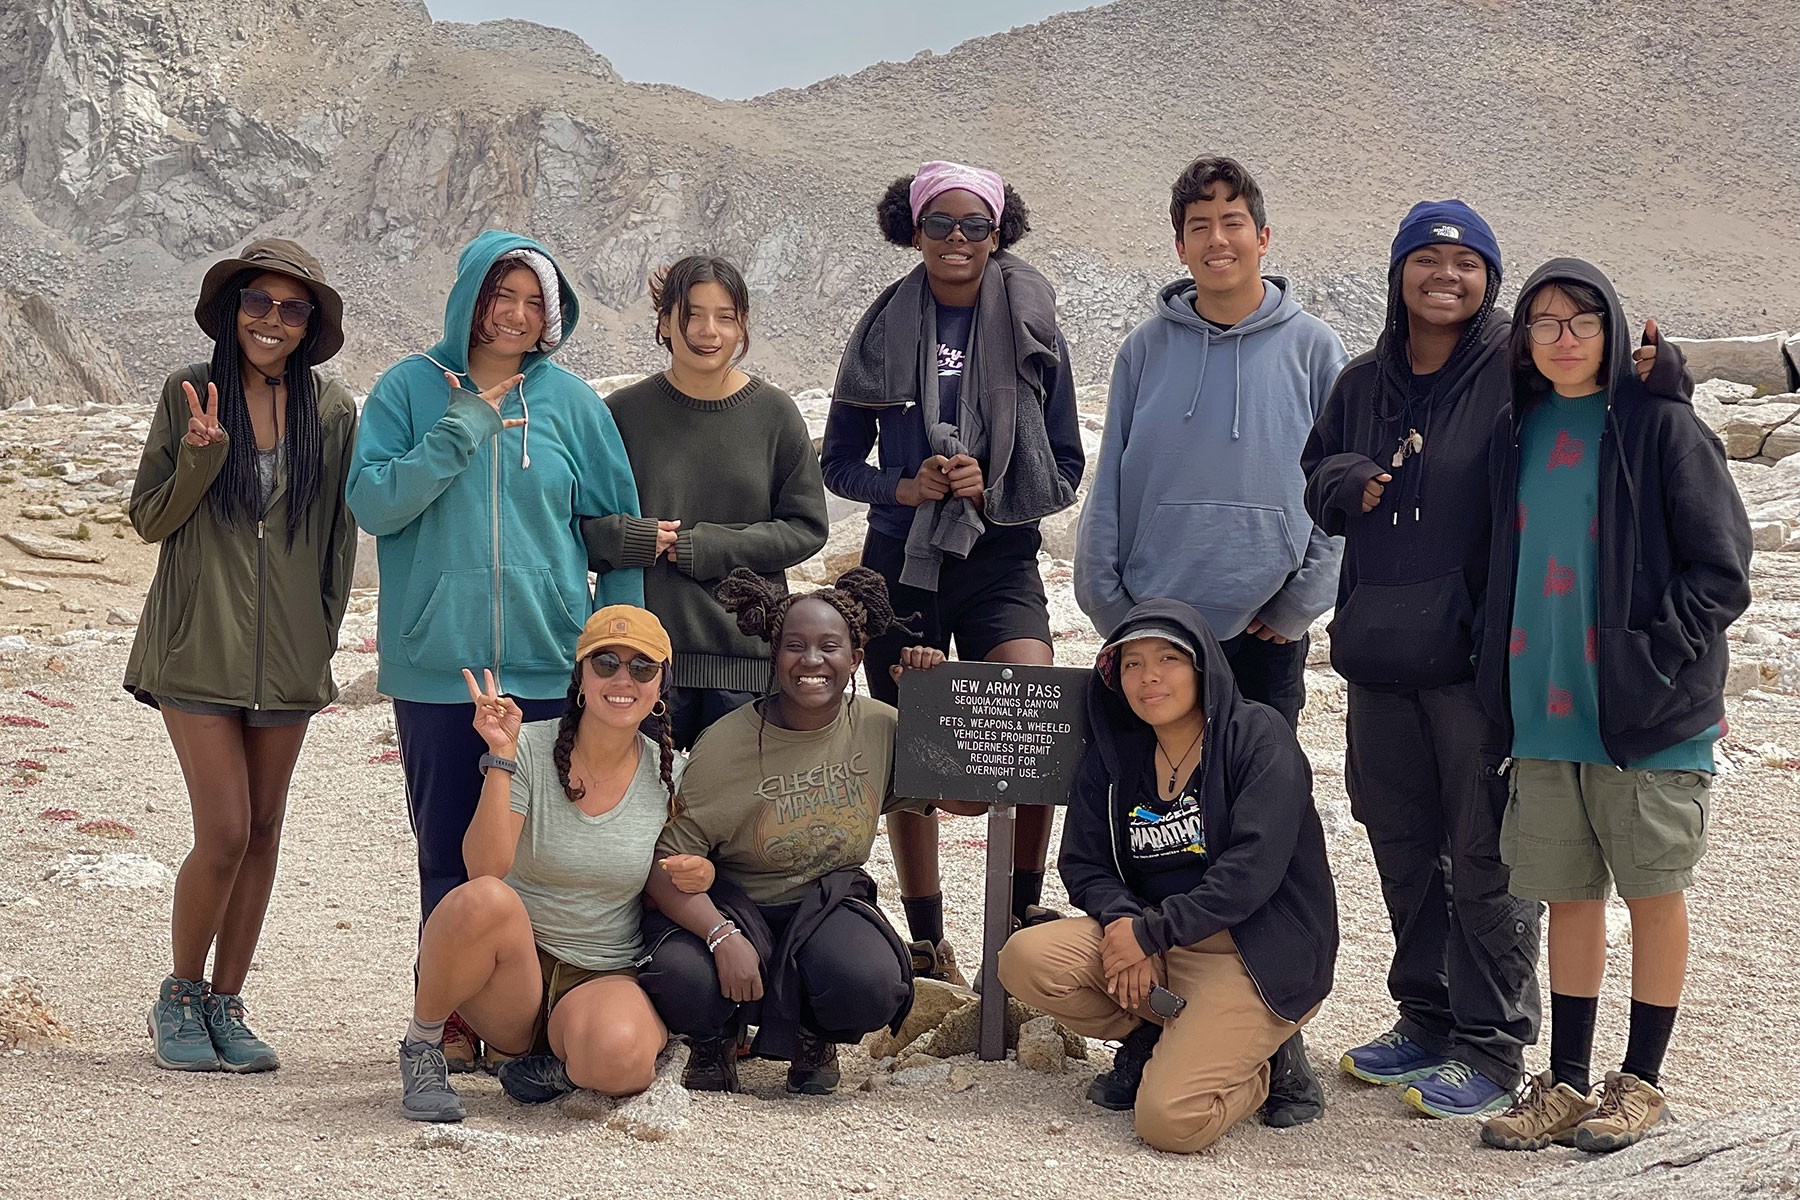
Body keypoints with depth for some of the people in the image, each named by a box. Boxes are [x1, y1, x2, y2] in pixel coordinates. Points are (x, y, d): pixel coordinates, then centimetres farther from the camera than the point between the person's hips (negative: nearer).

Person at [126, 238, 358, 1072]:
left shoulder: (333, 410, 2)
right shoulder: (187, 394, -2)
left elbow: (340, 535, 10)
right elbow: (149, 519, 1)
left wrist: (324, 639, 7)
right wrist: (202, 454, -16)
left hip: (287, 653, 3)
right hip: (199, 648, -2)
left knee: (263, 831, 8)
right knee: (224, 833, -8)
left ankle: (226, 1005, 21)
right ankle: (179, 998, 13)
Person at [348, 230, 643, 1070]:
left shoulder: (569, 400, 7)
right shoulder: (411, 388, 4)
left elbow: (620, 527, 11)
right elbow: (372, 503, -4)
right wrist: (459, 434, -12)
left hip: (549, 665, 1)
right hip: (436, 663, -1)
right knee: (448, 849, 4)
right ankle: (454, 1018, 14)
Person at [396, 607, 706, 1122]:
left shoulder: (670, 775, 1)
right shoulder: (529, 749, -8)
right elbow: (484, 868, -19)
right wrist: (499, 758, -28)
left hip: (607, 977, 1)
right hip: (517, 965, -1)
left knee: (618, 1056, -36)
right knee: (486, 899, -36)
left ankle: (559, 1067, 1)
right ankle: (421, 1045, -10)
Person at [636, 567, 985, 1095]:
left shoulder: (881, 727, -3)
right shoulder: (727, 745, -13)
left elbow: (972, 796, 0)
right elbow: (667, 862, -15)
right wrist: (724, 936, -31)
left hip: (828, 905, 2)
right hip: (732, 904, -1)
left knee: (871, 987, -33)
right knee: (685, 982, -35)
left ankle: (813, 1039, 7)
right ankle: (718, 1038, 7)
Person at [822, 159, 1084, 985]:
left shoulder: (1033, 327, 3)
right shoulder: (885, 328, 4)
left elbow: (1065, 468, 5)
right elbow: (839, 461, 9)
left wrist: (990, 486, -12)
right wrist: (903, 488, -10)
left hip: (1002, 561, -1)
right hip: (901, 563, 1)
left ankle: (1023, 905, -1)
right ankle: (926, 943, 19)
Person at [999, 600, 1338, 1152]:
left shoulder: (1258, 736, -9)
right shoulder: (1113, 756, 8)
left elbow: (1254, 869, -19)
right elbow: (1083, 863, 5)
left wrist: (1151, 932, -18)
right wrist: (1123, 920, -16)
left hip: (1259, 951, -6)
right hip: (1147, 939, 6)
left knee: (1170, 1121, -25)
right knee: (1025, 959, -19)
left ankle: (1250, 1058, 9)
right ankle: (1165, 1041, 2)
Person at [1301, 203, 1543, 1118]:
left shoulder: (1517, 372, -5)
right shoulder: (1363, 384, 13)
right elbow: (1316, 480, 21)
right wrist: (1349, 485, 0)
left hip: (1479, 659, -6)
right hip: (1380, 658, 6)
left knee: (1485, 853, -2)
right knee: (1402, 845, 16)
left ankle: (1492, 1048, 9)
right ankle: (1426, 1018, 31)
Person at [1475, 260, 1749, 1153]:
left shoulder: (1660, 425, -6)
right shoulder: (1519, 431, 11)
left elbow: (1722, 570, -8)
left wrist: (1656, 658, -15)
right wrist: (1504, 672, 10)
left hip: (1645, 712, -5)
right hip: (1545, 710, 5)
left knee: (1654, 891, 5)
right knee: (1567, 894, 11)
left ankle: (1641, 1082, 17)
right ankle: (1565, 1084, 19)